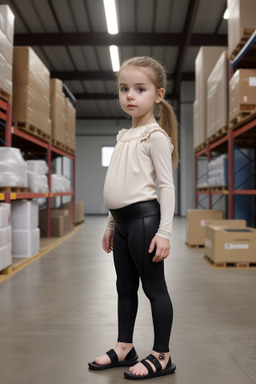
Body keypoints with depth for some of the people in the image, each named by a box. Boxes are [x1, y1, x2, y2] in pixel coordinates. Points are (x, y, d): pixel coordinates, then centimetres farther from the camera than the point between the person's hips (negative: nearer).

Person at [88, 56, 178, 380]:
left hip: (144, 217, -8)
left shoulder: (155, 135, -8)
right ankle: (124, 347, 29)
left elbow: (166, 185, -12)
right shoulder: (124, 136, 16)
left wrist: (164, 231, -18)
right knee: (125, 286, 15)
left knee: (154, 286, 2)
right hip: (122, 220, 8)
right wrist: (110, 224, 20)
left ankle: (161, 356, 15)